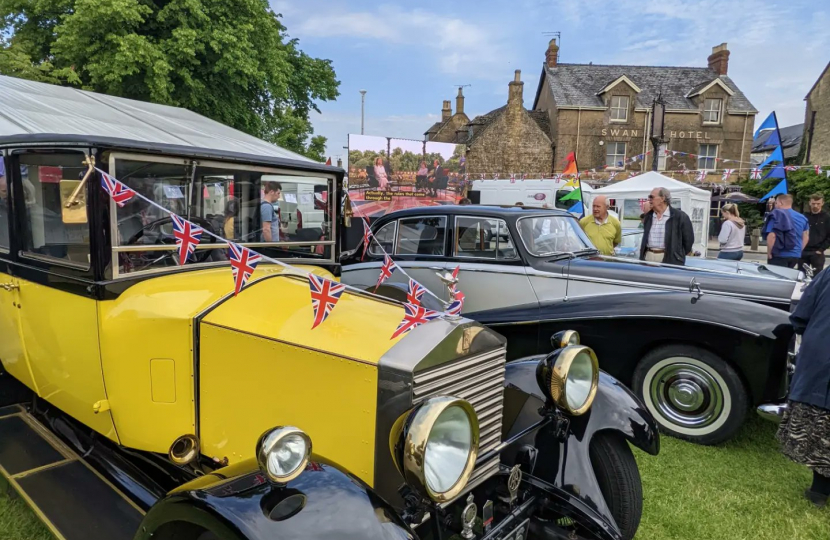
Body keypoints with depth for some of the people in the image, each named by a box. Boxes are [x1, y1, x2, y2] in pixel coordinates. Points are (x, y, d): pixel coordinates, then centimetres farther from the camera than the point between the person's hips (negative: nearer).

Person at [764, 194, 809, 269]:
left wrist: (769, 253, -10)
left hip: (779, 255, -7)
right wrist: (799, 250, 23)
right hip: (795, 255, 7)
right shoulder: (802, 218, 12)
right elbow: (806, 237, 17)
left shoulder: (776, 215, -11)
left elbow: (771, 235, -19)